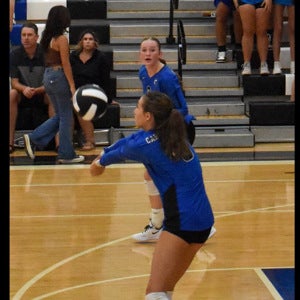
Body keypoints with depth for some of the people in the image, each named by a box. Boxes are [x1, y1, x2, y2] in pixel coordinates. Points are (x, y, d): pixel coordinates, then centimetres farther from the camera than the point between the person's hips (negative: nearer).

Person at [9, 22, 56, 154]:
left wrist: (37, 90, -34)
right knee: (11, 94, -31)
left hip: (43, 93, -1)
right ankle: (11, 141, -32)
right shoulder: (15, 54, -9)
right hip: (23, 94, 1)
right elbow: (14, 82, -10)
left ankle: (57, 139, -33)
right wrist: (24, 89, -34)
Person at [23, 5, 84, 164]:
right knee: (66, 116, 2)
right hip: (59, 77, -8)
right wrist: (72, 86, -12)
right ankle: (66, 154, 8)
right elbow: (66, 64, -15)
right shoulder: (61, 39, -14)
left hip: (48, 76, 8)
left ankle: (33, 139, 8)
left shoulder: (47, 37, 9)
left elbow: (49, 60, 12)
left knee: (59, 115, 17)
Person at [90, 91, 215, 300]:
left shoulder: (146, 145, -11)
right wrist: (102, 156, 38)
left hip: (182, 223, -9)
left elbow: (121, 152, 12)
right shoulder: (170, 135, 10)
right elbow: (128, 141, 27)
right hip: (203, 220, 9)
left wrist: (101, 162, 33)